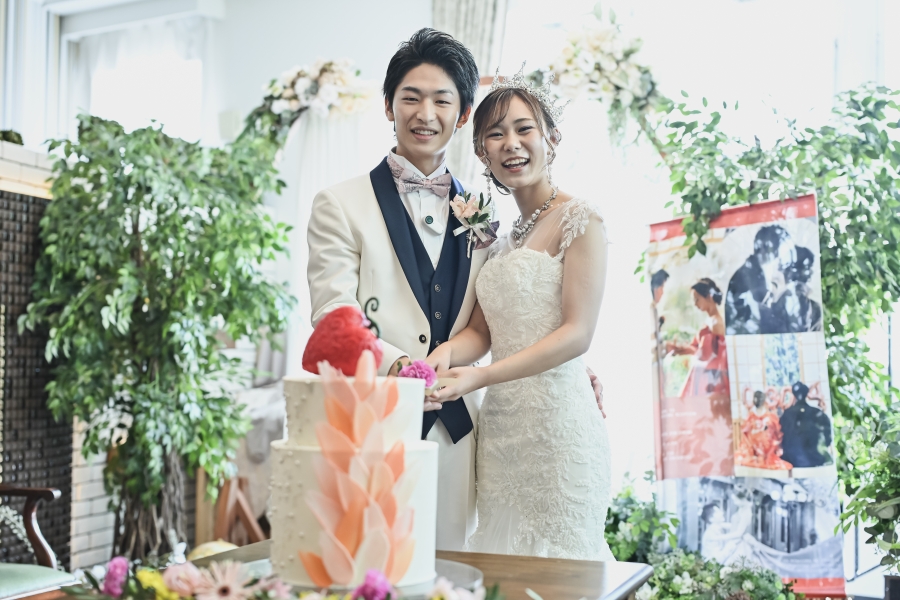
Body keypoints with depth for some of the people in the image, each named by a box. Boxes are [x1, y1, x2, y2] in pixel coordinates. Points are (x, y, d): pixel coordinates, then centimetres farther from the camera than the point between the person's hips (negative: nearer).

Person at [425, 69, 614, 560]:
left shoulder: (579, 220, -5)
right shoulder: (499, 235, 16)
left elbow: (577, 333, -13)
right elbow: (482, 329, 14)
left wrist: (479, 377, -21)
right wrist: (448, 351, -10)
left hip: (556, 420, -6)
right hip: (500, 425, 6)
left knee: (556, 563, 0)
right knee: (502, 560, 10)